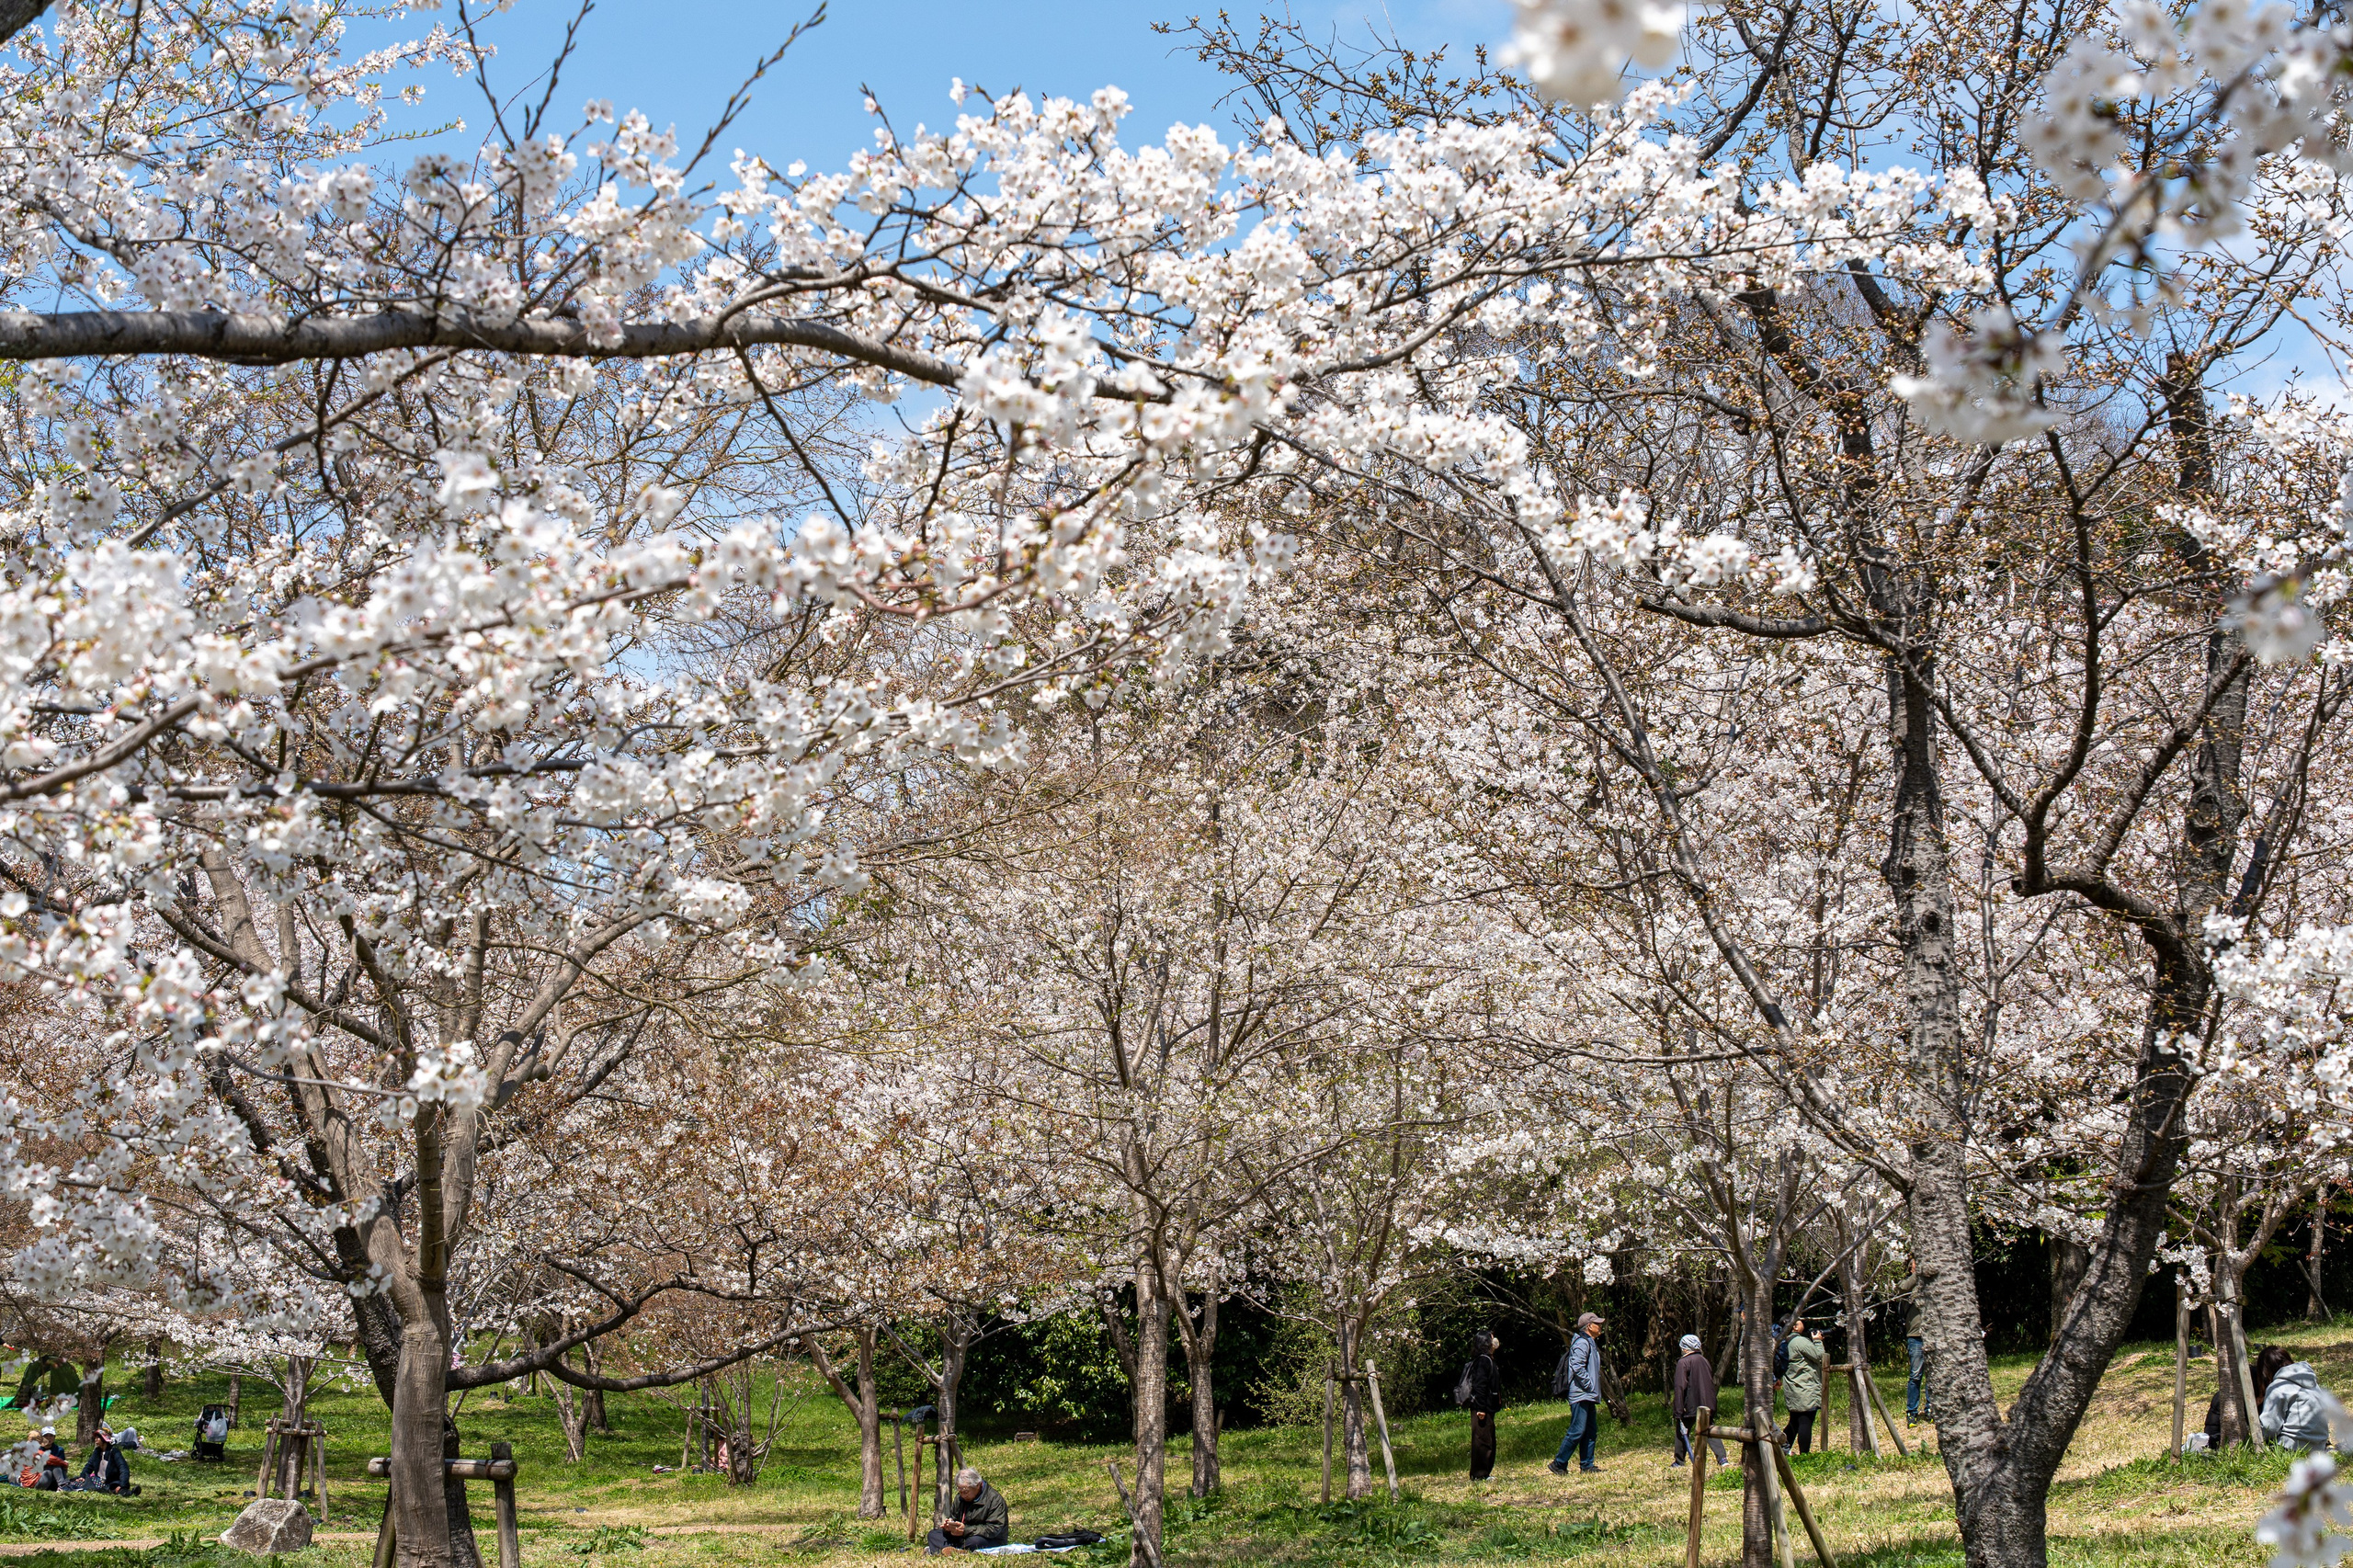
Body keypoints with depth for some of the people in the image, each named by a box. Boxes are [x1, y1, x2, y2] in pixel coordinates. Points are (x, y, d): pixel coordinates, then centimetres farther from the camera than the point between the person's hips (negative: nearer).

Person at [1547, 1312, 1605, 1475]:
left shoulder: (1591, 1343, 19)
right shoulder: (1582, 1343, -13)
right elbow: (1577, 1367, -23)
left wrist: (1595, 1391, 15)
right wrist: (1590, 1387, -18)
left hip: (1589, 1396, 11)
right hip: (1580, 1395, -11)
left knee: (1591, 1431, 10)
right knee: (1577, 1431, -11)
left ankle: (1587, 1466, 13)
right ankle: (1558, 1464, -6)